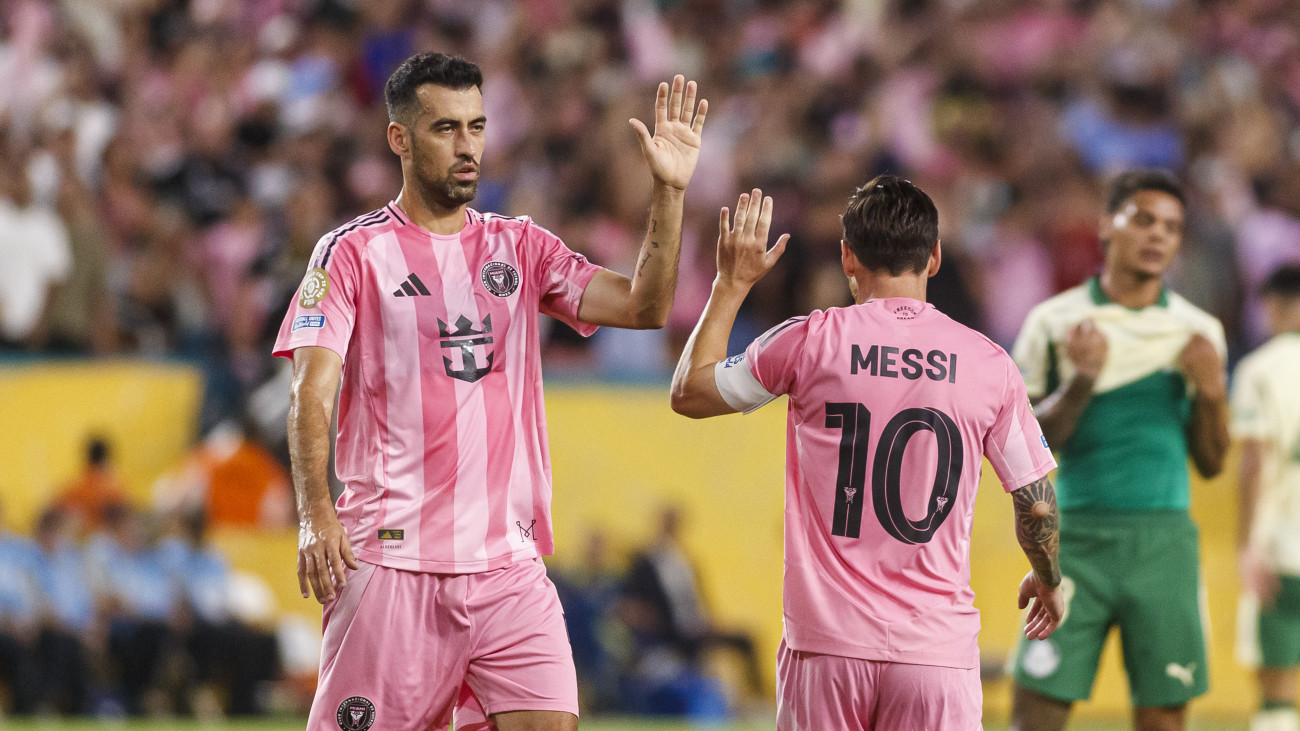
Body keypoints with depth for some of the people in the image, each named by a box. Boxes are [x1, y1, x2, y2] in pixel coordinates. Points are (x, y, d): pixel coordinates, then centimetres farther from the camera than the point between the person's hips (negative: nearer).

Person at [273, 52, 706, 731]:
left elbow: (641, 306, 4)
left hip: (509, 562, 4)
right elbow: (311, 394, -7)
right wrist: (315, 513, -21)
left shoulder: (520, 246, 14)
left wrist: (669, 191, -8)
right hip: (390, 559, -3)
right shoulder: (353, 253, 2)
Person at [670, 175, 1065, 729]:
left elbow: (688, 393, 13)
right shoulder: (988, 363, 1)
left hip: (827, 641, 0)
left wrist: (732, 285, 22)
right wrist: (1047, 581, 28)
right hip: (937, 647, 0)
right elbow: (1037, 503, 8)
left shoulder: (807, 342, -2)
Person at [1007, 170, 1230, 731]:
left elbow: (1211, 463, 11)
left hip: (1163, 540, 1)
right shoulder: (1054, 322, 3)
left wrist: (1212, 391, -7)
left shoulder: (1199, 332, 8)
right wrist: (1083, 379, -14)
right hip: (1076, 537, -1)